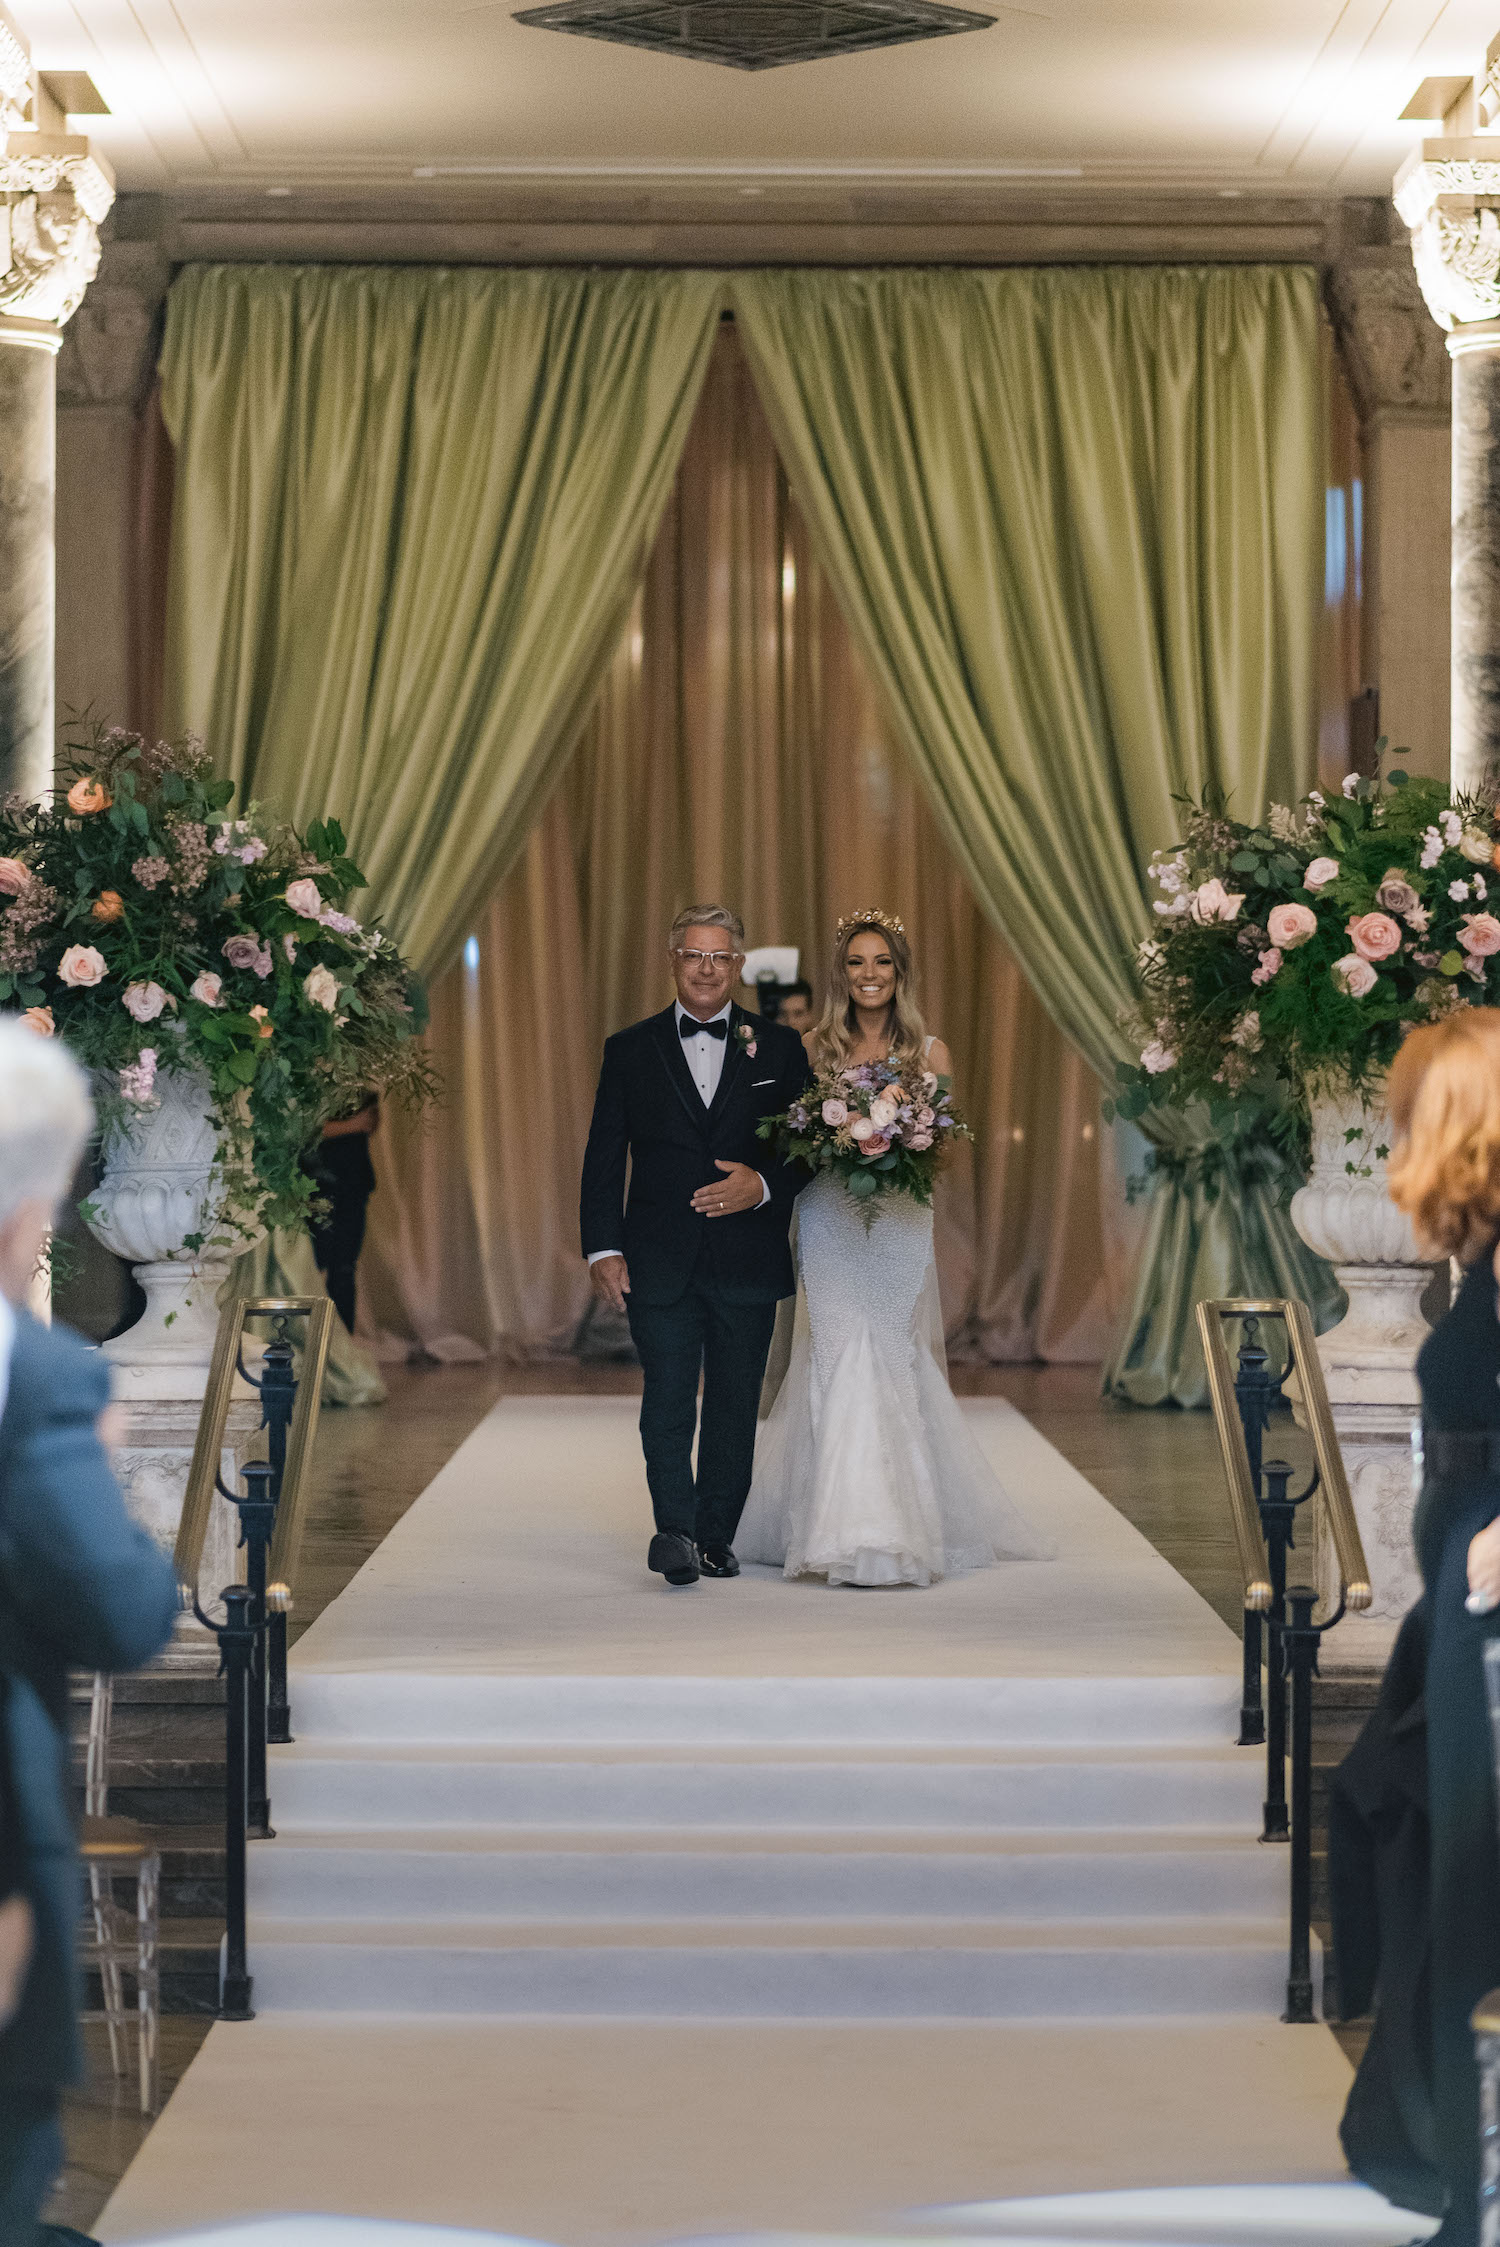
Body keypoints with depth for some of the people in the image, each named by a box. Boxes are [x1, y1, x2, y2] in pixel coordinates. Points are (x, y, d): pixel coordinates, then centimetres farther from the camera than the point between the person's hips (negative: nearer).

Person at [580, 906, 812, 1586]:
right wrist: (602, 1248, -5)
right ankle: (676, 1531, -14)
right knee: (667, 1399, -10)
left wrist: (763, 1187, -13)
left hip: (749, 1265, 1)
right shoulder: (630, 1050, 7)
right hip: (660, 1265, -1)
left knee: (735, 1407, 7)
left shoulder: (779, 1048, 7)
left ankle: (716, 1535, 17)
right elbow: (603, 1160, 4)